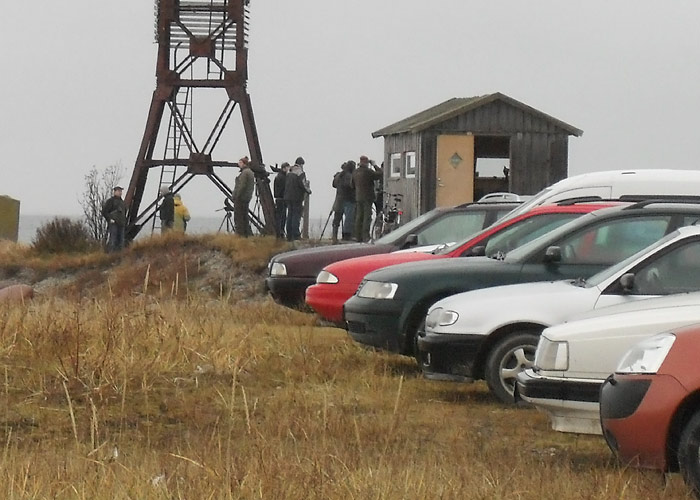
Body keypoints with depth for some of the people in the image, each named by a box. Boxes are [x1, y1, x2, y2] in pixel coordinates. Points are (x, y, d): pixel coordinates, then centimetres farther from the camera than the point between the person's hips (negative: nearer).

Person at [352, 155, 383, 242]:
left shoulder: (355, 172, 9)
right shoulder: (368, 171, -15)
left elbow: (353, 184, 19)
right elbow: (380, 174, -10)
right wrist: (375, 165, 2)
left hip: (358, 198, 7)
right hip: (367, 197, -7)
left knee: (359, 217, 11)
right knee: (367, 217, -7)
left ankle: (358, 236, 14)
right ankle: (365, 236, -13)